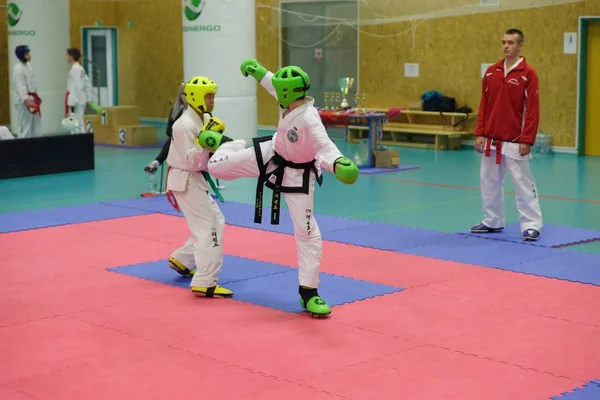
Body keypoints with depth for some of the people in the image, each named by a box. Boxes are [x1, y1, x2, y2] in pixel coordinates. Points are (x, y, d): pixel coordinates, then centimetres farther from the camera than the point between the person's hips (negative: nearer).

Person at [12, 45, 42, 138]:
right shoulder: (18, 69, -17)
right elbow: (20, 87, -24)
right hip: (23, 101, -9)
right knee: (25, 126, -6)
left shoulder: (28, 66, 12)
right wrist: (27, 101, -33)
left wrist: (35, 98, 20)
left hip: (32, 99, 9)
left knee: (36, 125, 14)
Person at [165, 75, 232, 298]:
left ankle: (182, 259, 31)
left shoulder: (205, 120, 7)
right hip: (187, 182, -10)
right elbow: (191, 162, -23)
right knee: (209, 228, -11)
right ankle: (204, 283, -11)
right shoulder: (185, 125, -21)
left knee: (214, 222, 18)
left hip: (196, 180, 10)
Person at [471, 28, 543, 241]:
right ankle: (492, 221, 26)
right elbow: (484, 105, 10)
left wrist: (526, 140, -15)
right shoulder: (491, 72, 7)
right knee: (489, 182, 13)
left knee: (523, 183, -2)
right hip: (491, 140, 6)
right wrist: (480, 133, 3)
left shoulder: (528, 74, -8)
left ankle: (532, 225, 4)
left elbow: (532, 110, -10)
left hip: (514, 142, -6)